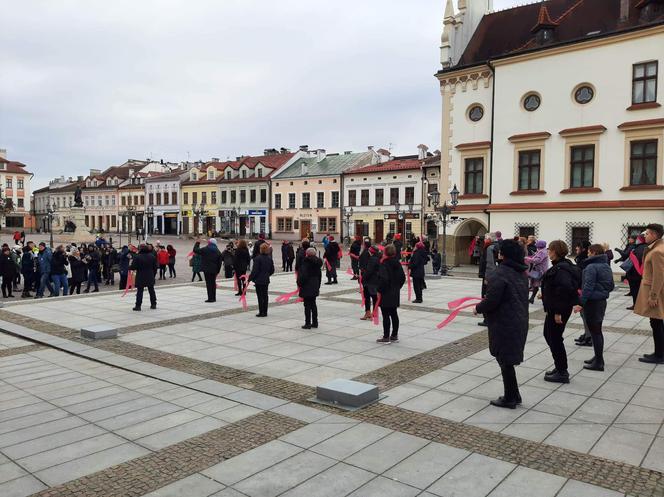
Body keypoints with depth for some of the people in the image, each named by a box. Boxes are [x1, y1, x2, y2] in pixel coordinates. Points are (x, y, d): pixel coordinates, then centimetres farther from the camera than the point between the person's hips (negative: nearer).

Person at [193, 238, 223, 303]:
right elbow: (219, 263, 10)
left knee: (208, 283, -5)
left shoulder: (205, 249, -9)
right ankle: (213, 298, 19)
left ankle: (210, 298, -7)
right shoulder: (218, 251, 10)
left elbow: (195, 250, -2)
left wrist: (197, 243, 13)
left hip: (207, 269, -6)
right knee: (213, 283, 14)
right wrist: (217, 271, 14)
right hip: (214, 270, 6)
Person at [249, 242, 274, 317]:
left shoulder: (258, 258, -16)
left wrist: (250, 278, -8)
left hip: (259, 280, -6)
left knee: (260, 296, -1)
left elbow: (254, 270, -17)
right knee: (265, 295, 12)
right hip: (266, 280, 6)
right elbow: (272, 270, 11)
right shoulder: (269, 258, 5)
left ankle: (261, 312, 1)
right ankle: (265, 312, 17)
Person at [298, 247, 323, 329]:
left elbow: (303, 275, -20)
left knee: (307, 305, -2)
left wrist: (299, 284, -9)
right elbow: (319, 275, 14)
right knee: (313, 304, 15)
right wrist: (318, 286, 21)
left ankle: (308, 323, 1)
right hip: (315, 287, 7)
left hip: (307, 286, -7)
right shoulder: (317, 262, 7)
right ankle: (315, 323, 19)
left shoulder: (306, 262, -15)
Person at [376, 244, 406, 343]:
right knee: (394, 314, 14)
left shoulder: (384, 264, -17)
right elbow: (403, 277, 11)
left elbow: (383, 279, -24)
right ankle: (394, 335, 21)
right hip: (395, 294, 8)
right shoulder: (397, 263, 6)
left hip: (386, 294, -8)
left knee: (386, 315, -2)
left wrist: (380, 290, -12)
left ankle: (386, 337, 3)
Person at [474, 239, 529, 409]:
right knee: (508, 359, 19)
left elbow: (491, 301, -22)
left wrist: (478, 308, -4)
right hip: (520, 322, 9)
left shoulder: (500, 273, -19)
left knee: (505, 360, 3)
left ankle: (510, 398, 14)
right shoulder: (521, 273, 9)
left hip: (504, 324, -9)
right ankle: (513, 395, 28)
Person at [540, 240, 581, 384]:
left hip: (558, 310, -10)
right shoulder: (562, 265, 9)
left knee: (555, 339, 1)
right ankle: (559, 367, 31)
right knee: (548, 334, 21)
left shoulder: (561, 269, -22)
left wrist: (558, 312, -27)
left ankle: (562, 373, 13)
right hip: (554, 308, 10)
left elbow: (565, 289, -30)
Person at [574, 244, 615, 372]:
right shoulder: (607, 266, 10)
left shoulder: (591, 267, -17)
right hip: (602, 301, 9)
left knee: (594, 332, -3)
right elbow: (611, 286, 17)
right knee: (597, 330, 18)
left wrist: (581, 303, -22)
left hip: (592, 302, -9)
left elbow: (588, 287, -23)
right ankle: (598, 358, 27)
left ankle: (598, 363, 1)